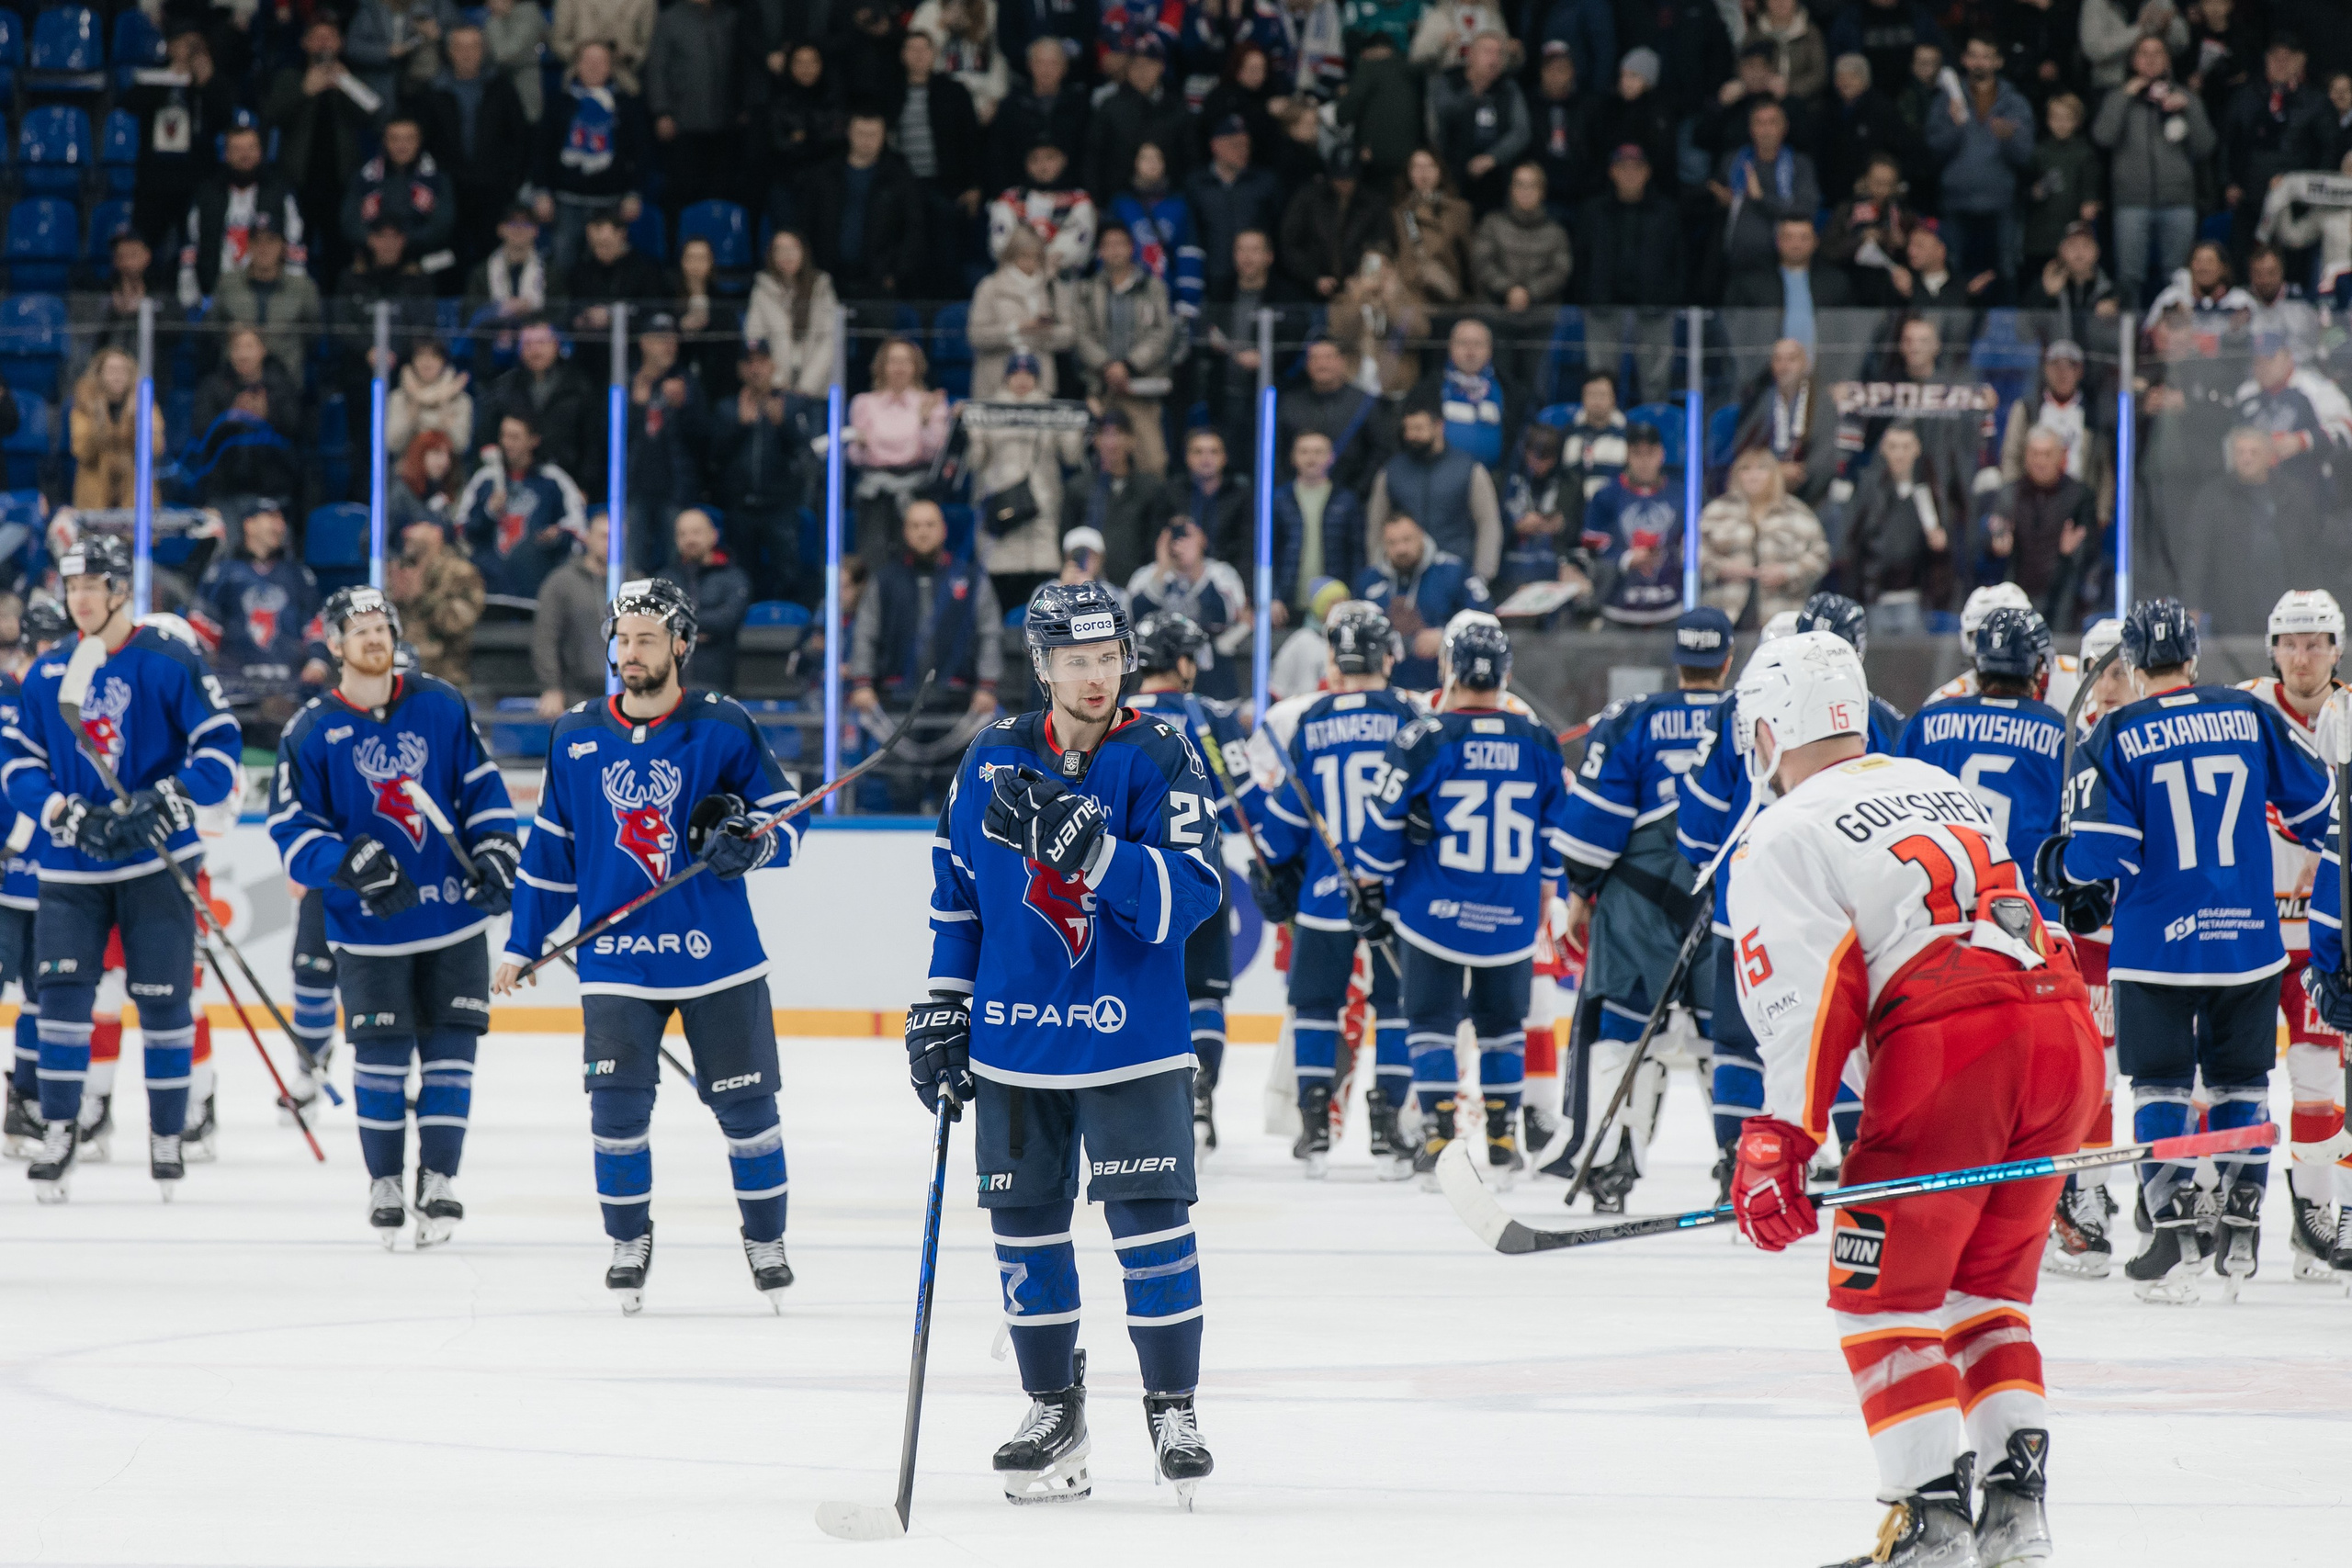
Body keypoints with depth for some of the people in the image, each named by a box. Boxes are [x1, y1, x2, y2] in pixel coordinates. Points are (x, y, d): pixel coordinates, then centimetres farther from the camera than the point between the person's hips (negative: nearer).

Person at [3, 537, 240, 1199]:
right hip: (71, 869, 3)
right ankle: (59, 1131, 0)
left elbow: (219, 743, -7)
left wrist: (168, 803, -19)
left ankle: (168, 1136, 13)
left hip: (156, 863, -3)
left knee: (162, 997, 1)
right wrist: (61, 811, -10)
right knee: (62, 990, -7)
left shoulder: (168, 662, -6)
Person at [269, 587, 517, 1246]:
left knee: (450, 1049, 1)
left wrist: (496, 855, -1)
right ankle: (384, 1184, 12)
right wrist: (350, 863, -21)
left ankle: (438, 1180, 8)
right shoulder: (312, 732, -4)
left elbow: (482, 785, 10)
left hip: (454, 916, 2)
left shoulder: (441, 707, 3)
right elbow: (292, 828, -6)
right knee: (381, 1053, -1)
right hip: (369, 927, -2)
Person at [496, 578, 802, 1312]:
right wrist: (523, 944, 15)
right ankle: (629, 1240, 11)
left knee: (746, 1105, 3)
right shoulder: (576, 737, 6)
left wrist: (750, 842, -22)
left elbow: (785, 820, 0)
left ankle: (765, 1239, 21)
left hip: (718, 953, -1)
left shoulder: (723, 728, -3)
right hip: (617, 961, 2)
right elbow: (553, 849, 14)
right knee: (617, 1105, -8)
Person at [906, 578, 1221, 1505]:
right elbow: (956, 889, 14)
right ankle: (1053, 1413, 20)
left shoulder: (1160, 760, -7)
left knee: (1151, 1223, -6)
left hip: (1131, 1041, -3)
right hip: (1015, 1039, 3)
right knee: (1025, 1226, 7)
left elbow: (1188, 896, -18)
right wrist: (943, 1010, 11)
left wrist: (1091, 846, -31)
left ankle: (1174, 1411, 6)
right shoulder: (993, 759, 4)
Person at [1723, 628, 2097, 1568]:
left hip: (1949, 1052, -7)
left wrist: (1781, 1139, -11)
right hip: (2066, 1030, 7)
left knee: (1881, 1292, 5)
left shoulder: (1783, 839, 4)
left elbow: (1807, 996, -8)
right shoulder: (1943, 791, 28)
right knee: (1985, 1286, 20)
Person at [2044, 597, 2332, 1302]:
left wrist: (2064, 873, 13)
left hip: (2157, 945, -2)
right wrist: (2326, 846, 35)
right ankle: (2241, 1234, 12)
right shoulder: (2251, 716, 2)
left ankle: (2176, 1236, -6)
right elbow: (2316, 800, 13)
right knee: (2240, 1083, 14)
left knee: (2160, 1084, 4)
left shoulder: (2117, 735, -6)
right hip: (2250, 942, 3)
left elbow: (2099, 847, -10)